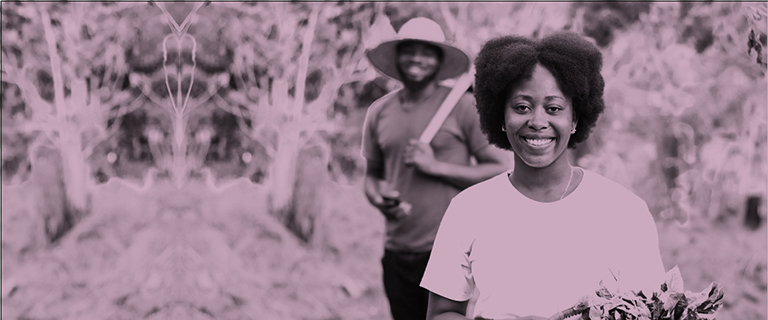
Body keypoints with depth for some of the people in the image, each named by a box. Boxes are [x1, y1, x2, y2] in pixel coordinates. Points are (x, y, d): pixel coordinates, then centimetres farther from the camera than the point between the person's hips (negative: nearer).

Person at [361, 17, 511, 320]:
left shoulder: (463, 106, -5)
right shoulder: (379, 111, 9)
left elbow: (502, 170, -6)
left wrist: (436, 167, -14)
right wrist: (379, 200, -3)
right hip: (396, 253, 4)